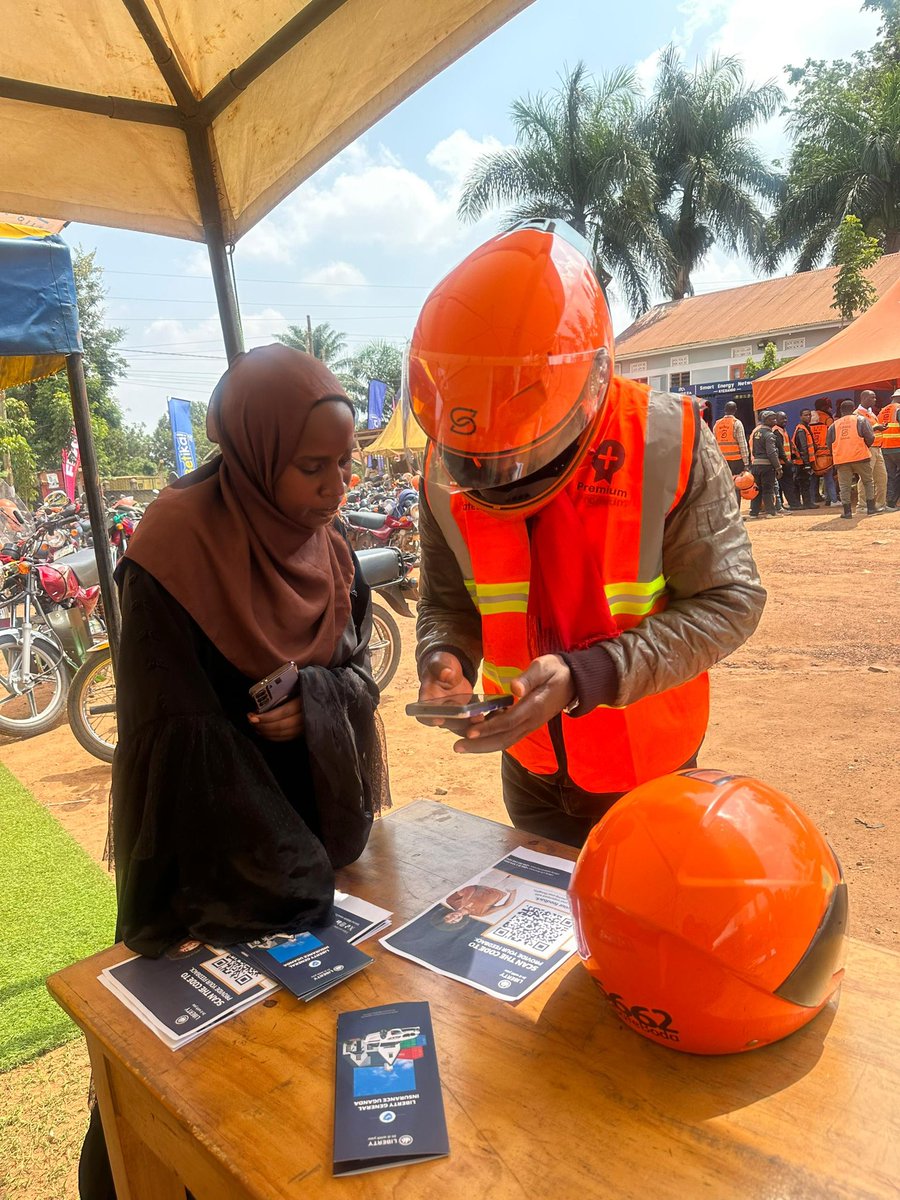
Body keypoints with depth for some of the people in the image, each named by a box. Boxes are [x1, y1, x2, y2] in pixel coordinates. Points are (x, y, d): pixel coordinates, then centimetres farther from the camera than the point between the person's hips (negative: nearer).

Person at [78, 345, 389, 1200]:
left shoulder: (328, 547, -2)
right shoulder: (175, 551, -22)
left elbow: (358, 673, 1)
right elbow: (182, 736, -22)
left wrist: (312, 702, -23)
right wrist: (288, 871, -19)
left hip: (315, 825, 6)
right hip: (212, 852, -6)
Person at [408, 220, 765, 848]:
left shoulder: (666, 443, -22)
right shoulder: (448, 471, -12)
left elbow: (729, 602, -20)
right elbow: (447, 602, 0)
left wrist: (585, 677, -32)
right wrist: (444, 658, -24)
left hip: (649, 773, -3)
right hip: (530, 771, 3)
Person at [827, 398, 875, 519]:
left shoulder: (833, 425, 12)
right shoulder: (861, 420, 4)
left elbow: (829, 445, 12)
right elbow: (870, 438, -4)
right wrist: (865, 447, 14)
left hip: (841, 459, 1)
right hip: (860, 457, -1)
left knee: (844, 486, 3)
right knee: (868, 482, 14)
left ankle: (847, 511, -1)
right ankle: (871, 507, 13)